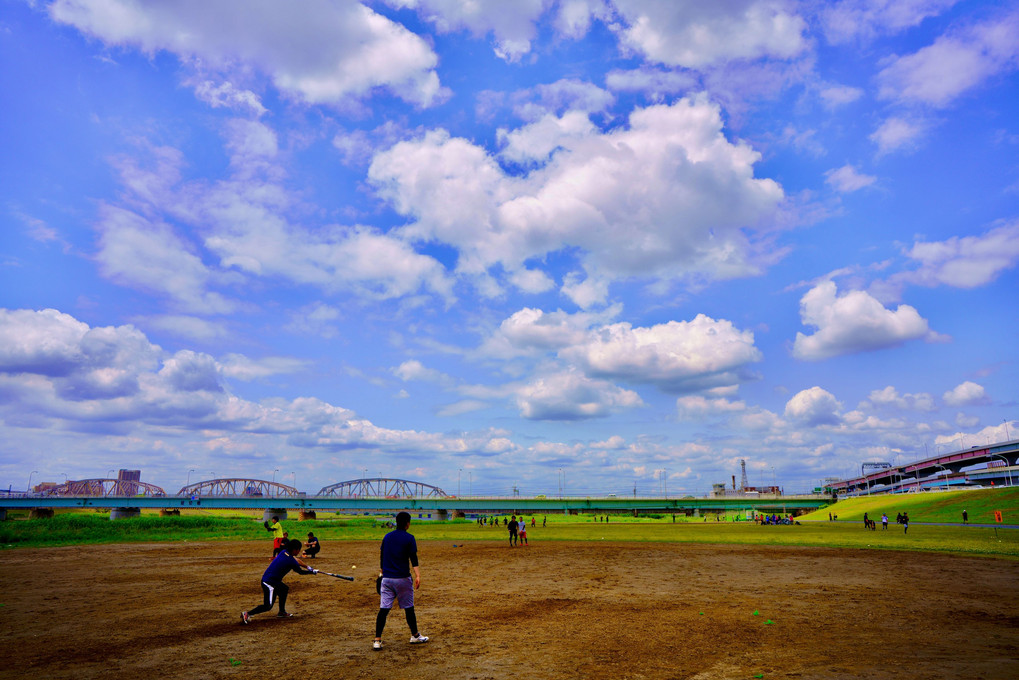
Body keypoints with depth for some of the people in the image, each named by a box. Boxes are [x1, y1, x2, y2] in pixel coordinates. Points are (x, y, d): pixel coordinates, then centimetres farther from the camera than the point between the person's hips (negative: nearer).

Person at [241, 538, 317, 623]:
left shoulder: (284, 552, 2)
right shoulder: (291, 562, -19)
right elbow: (301, 572, -2)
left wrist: (308, 567, 21)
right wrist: (312, 572, 13)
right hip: (269, 583, -9)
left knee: (285, 589, 25)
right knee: (268, 606, -3)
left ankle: (282, 612, 32)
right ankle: (247, 614, -7)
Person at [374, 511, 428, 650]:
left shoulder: (387, 536, 8)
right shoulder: (409, 538, -7)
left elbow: (381, 555, 15)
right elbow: (413, 558, -14)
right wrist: (417, 575, -18)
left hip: (386, 578, 4)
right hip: (403, 578, -4)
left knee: (383, 609, 2)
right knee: (408, 608, 11)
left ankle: (377, 640, -4)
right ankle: (415, 636, 24)